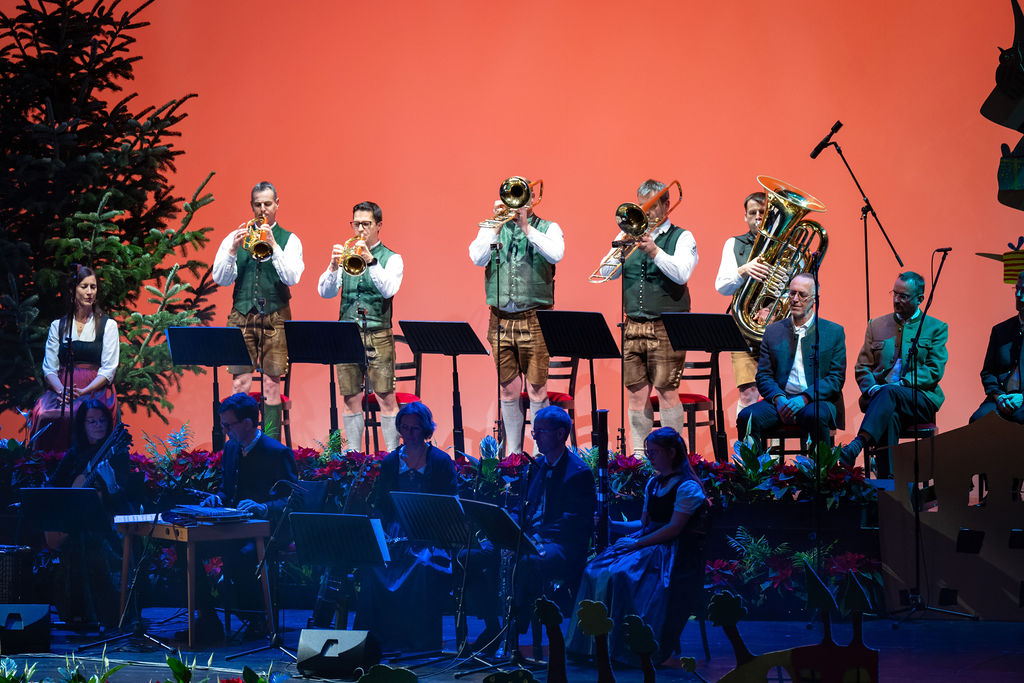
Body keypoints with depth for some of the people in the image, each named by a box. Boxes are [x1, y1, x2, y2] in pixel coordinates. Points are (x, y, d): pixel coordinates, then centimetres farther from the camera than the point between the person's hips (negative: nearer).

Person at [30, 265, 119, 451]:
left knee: (75, 415, -36)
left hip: (95, 389, -2)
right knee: (43, 414, -31)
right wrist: (60, 390, -12)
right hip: (62, 387, 2)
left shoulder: (108, 325, 9)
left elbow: (108, 370, 0)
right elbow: (49, 368, 10)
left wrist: (83, 391, -14)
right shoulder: (58, 326, 16)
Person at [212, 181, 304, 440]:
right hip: (242, 315, 1)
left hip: (275, 317, -1)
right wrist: (233, 249, -12)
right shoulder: (235, 238, 10)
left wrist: (273, 246, -16)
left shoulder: (289, 240, 7)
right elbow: (220, 278, 3)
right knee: (240, 383, -4)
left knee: (272, 384, -3)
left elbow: (292, 278, -8)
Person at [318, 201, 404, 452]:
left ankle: (393, 453, -3)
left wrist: (370, 260, -23)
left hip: (378, 336, -3)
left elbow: (389, 290, -13)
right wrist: (333, 266, -15)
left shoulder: (391, 259, 4)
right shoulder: (346, 256, 12)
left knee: (386, 397, -7)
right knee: (351, 398, 5)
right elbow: (326, 292, 2)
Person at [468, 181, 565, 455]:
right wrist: (496, 225, -11)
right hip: (501, 320, 2)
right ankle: (512, 452, 16)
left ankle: (539, 452, 2)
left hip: (535, 320, -2)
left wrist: (526, 227, -14)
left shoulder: (547, 228, 6)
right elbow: (477, 258, -6)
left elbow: (555, 254, -15)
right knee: (508, 392, 7)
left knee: (537, 391, -4)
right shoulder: (492, 228, 11)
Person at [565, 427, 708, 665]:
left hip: (675, 555, -8)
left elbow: (674, 528, -16)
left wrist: (638, 543, -19)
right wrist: (612, 524, 6)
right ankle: (593, 643, -18)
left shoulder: (687, 487, -9)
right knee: (595, 572, -16)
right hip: (648, 544, 8)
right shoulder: (653, 484, 18)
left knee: (619, 575, -31)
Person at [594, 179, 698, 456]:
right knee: (637, 393, 4)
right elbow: (607, 273, 8)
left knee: (667, 392, -8)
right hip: (632, 326, 4)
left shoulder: (681, 237, 4)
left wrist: (654, 251, -19)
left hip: (667, 328, -4)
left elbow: (682, 273, -12)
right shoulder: (631, 235, 15)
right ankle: (639, 455, 11)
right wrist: (621, 245, -6)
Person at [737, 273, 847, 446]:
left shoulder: (834, 332, 9)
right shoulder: (773, 331, 16)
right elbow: (763, 376, 11)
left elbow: (836, 378, 2)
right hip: (780, 400, 2)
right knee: (746, 417, -27)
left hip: (817, 400, -2)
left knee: (813, 415, -38)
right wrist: (778, 398, -11)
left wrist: (805, 398, -14)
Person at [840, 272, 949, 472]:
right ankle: (887, 478, -44)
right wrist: (872, 388, -6)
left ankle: (857, 445, -54)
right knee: (890, 414, -36)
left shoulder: (936, 328, 11)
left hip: (921, 400, -2)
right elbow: (862, 368, 17)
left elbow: (934, 371, -1)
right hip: (880, 397, 2)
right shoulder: (877, 325, 21)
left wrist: (899, 384, -15)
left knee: (890, 393, -37)